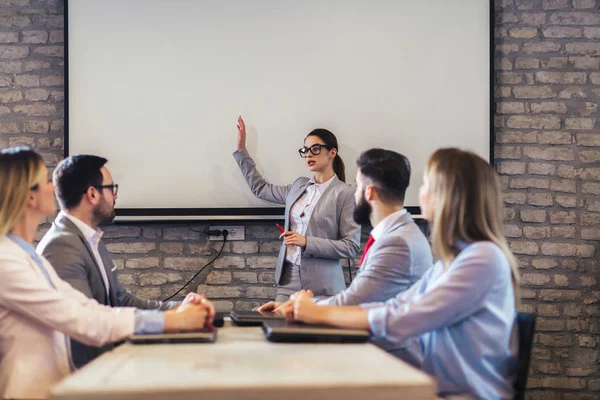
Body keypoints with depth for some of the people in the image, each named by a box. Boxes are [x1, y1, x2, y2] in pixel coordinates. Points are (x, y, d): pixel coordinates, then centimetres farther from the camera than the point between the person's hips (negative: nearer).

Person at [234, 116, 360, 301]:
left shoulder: (344, 193, -7)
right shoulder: (299, 186, 12)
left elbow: (351, 246, -11)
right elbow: (260, 188, 24)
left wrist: (307, 242, -18)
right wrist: (241, 149, 21)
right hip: (289, 278, 5)